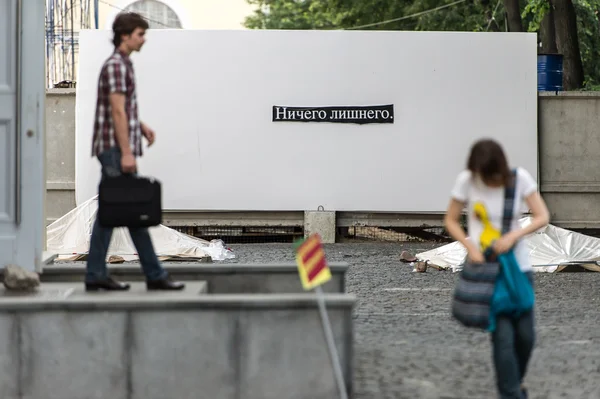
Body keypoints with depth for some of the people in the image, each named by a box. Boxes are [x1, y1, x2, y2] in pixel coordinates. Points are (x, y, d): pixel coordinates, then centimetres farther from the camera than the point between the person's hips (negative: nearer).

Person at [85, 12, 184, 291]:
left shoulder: (122, 64, 18)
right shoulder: (116, 65, -13)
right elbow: (117, 111, -18)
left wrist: (142, 127, 11)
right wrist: (126, 152, -21)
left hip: (111, 151, 10)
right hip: (115, 148, -10)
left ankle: (96, 276, 6)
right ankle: (155, 276, -3)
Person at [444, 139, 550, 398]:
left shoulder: (520, 178, -8)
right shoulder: (467, 181, -10)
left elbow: (542, 217, -6)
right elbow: (450, 221, 0)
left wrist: (513, 235, -21)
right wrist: (470, 246, -16)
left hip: (518, 266, 2)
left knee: (526, 335, 5)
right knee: (503, 336, -10)